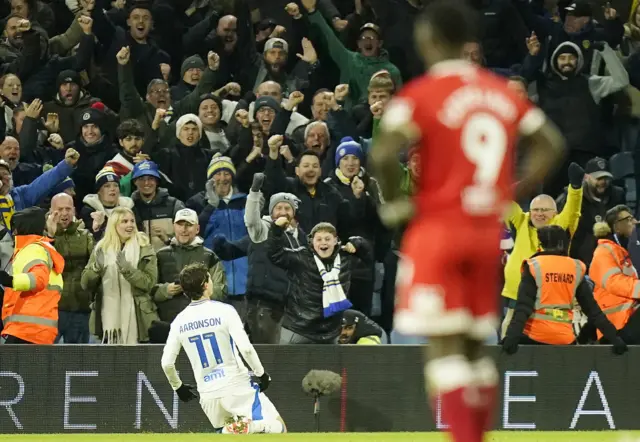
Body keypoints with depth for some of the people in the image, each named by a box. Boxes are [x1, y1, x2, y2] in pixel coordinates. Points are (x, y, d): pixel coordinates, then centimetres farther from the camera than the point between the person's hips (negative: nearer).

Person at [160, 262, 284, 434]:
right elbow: (246, 348, -17)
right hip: (237, 388, -5)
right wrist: (261, 373, -2)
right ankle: (246, 426, -27)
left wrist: (178, 387, 25)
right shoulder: (224, 311, -9)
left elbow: (166, 363, 8)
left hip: (207, 395, 5)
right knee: (276, 429, -2)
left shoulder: (179, 321, 5)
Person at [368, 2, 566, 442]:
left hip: (438, 228, -5)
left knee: (444, 343, -6)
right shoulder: (502, 92, 8)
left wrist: (394, 202, -6)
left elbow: (383, 154, -22)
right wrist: (515, 191, 14)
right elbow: (551, 143, 12)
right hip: (488, 231, 5)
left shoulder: (420, 95, -10)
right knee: (476, 343, 16)